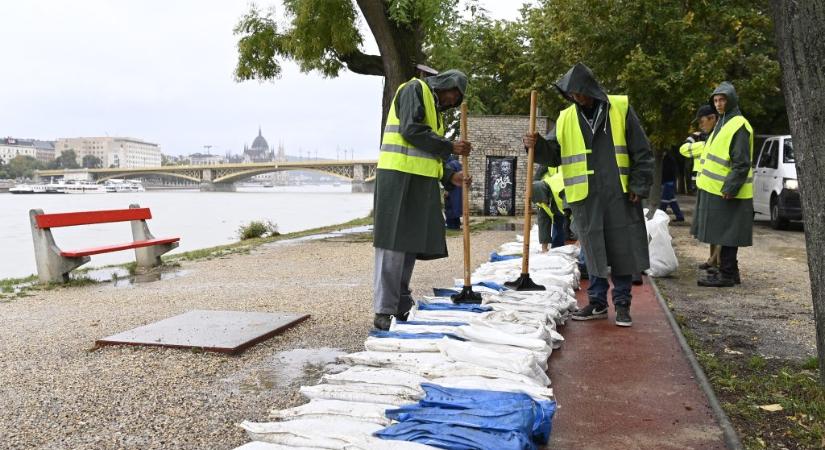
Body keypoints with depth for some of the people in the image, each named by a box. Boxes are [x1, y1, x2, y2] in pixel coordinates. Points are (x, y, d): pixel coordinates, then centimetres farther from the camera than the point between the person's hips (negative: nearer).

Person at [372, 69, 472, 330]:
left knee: (411, 245, 8)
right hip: (399, 176, -9)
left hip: (421, 182, 9)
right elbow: (411, 130, -14)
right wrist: (449, 147, -9)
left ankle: (402, 307, 15)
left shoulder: (435, 110, 29)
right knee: (393, 244, -10)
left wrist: (450, 177, 11)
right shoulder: (415, 89, 1)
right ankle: (384, 312, -9)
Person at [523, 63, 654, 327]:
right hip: (585, 197, 2)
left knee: (622, 249, 3)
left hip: (619, 195, -2)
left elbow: (641, 151, 2)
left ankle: (622, 304, 15)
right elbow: (554, 154, 8)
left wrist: (639, 186, -4)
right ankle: (598, 301, 20)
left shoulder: (620, 109, 1)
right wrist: (537, 146, -12)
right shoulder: (566, 118, 7)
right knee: (593, 250, 8)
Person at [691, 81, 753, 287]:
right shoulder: (723, 123, 19)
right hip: (714, 190, 10)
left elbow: (742, 163, -18)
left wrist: (730, 189, -21)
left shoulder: (739, 126, -12)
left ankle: (726, 275, 0)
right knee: (722, 234, 14)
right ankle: (729, 272, 23)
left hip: (726, 193, -10)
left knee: (726, 235, -5)